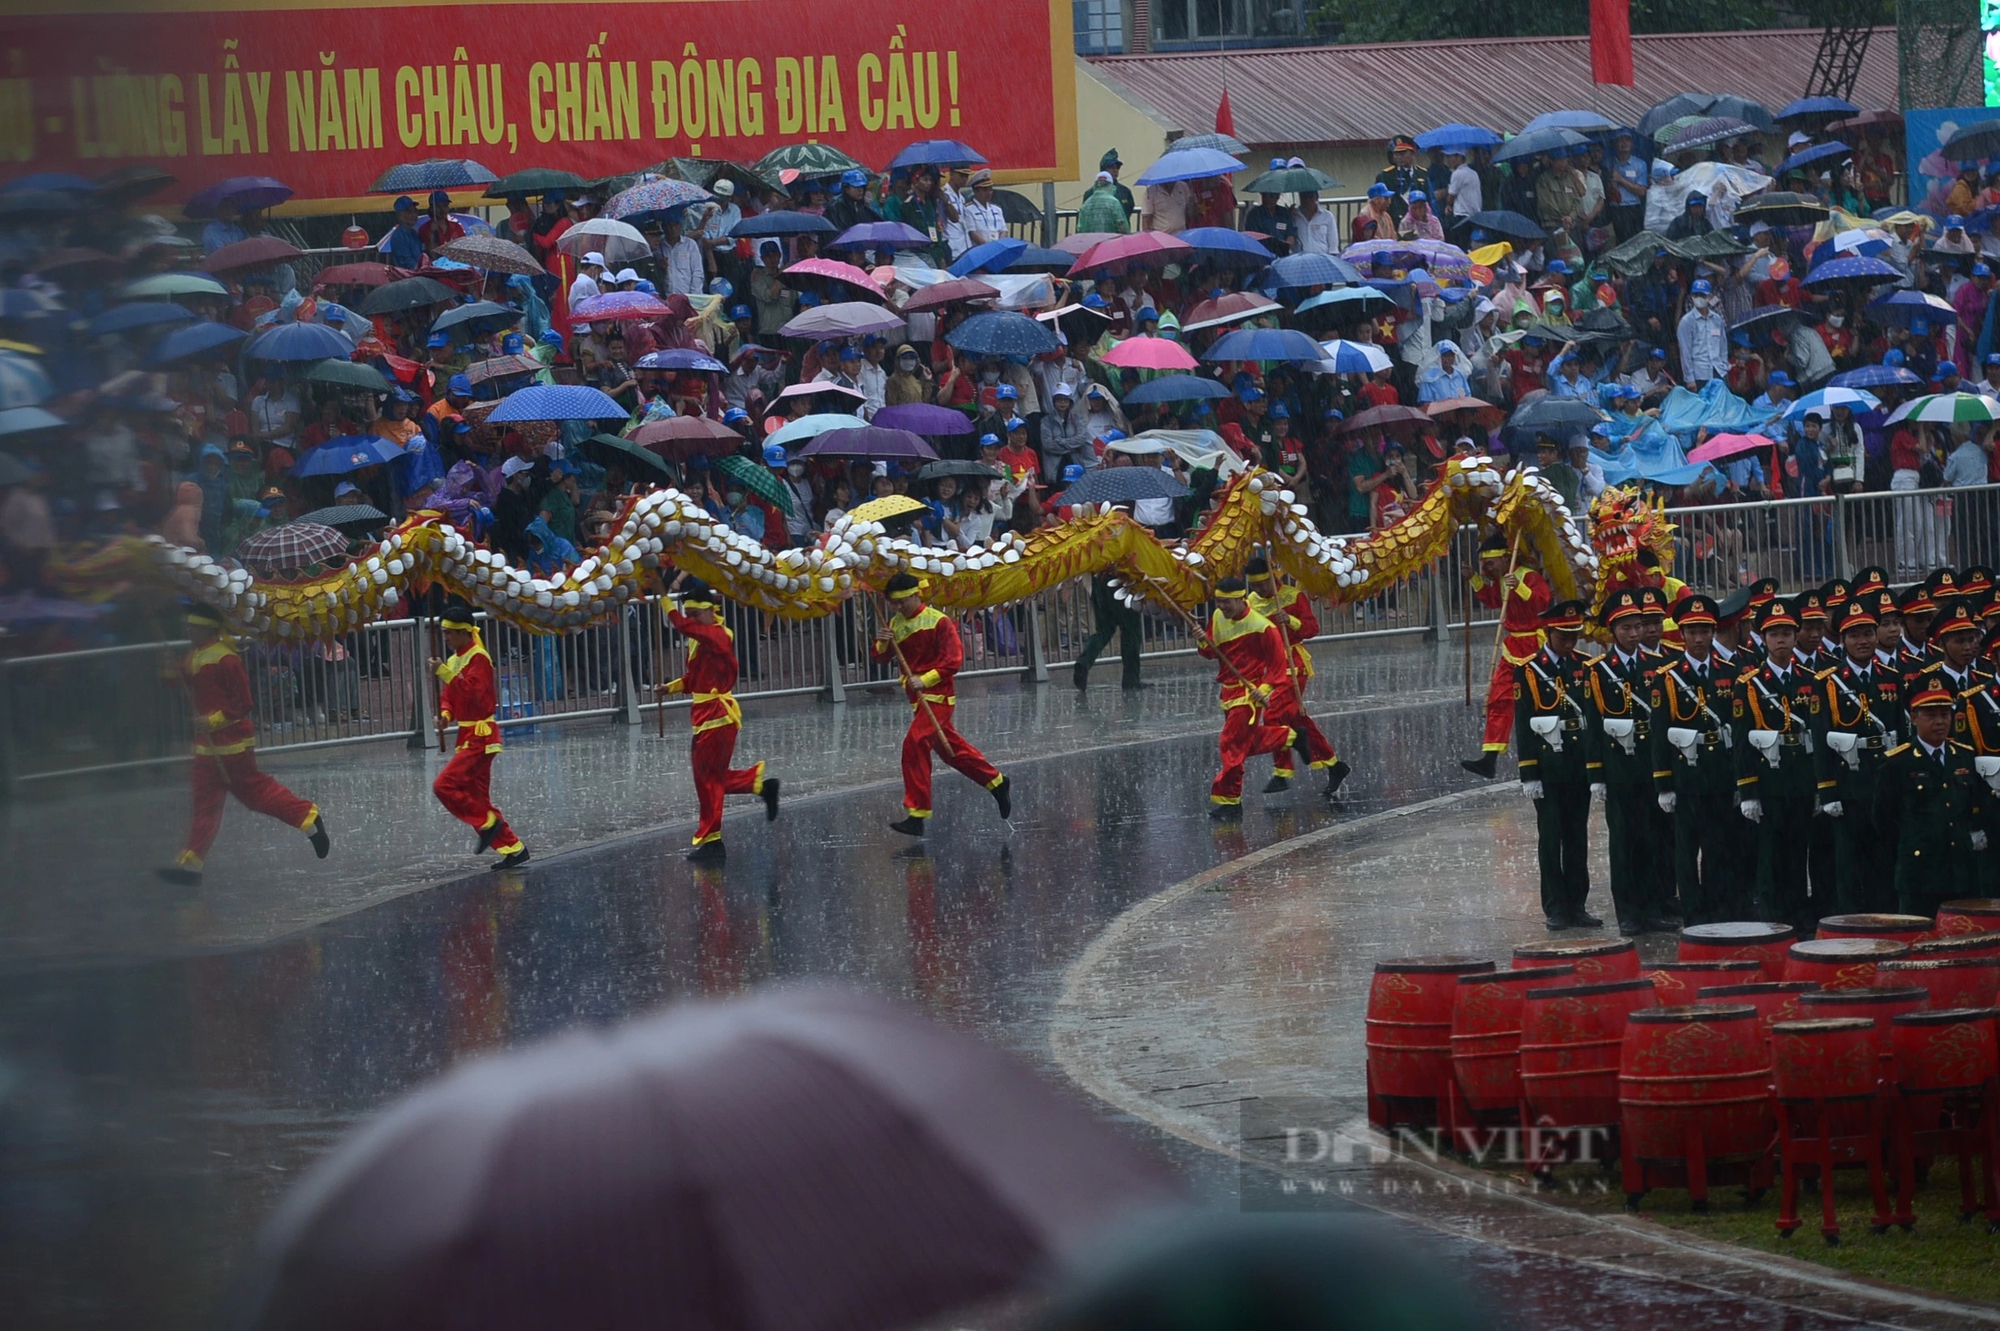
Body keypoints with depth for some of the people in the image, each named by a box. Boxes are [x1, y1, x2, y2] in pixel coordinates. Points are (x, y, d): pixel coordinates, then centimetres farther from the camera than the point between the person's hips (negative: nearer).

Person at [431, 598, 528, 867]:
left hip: (480, 737, -10)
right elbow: (449, 695, 20)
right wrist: (446, 714, -1)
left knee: (444, 786, -17)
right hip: (467, 737, 10)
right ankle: (513, 849, 12)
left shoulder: (478, 658, -13)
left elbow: (473, 692, -27)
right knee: (477, 798, 9)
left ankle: (487, 824, -8)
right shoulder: (454, 660, 15)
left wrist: (444, 672, -30)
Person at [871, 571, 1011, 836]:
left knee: (915, 744, -18)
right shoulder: (896, 624, 8)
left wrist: (924, 679, -25)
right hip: (918, 697, 8)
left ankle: (917, 816, -18)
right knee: (951, 747, 17)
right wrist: (882, 643, -16)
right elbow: (879, 655, 7)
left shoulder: (939, 622, -13)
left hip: (937, 695, -8)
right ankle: (997, 784, 34)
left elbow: (954, 660, -16)